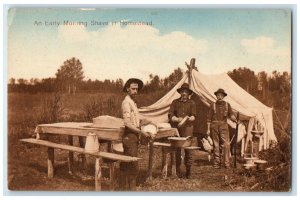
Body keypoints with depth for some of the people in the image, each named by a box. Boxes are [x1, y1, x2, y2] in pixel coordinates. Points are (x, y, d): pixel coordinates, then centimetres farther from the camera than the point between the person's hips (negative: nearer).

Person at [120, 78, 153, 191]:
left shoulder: (133, 102, 17)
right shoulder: (126, 102, -14)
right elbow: (127, 123, -20)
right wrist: (141, 132, -19)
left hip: (134, 136, 9)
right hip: (130, 136, -9)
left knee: (126, 165, 13)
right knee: (133, 166, -7)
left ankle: (124, 187, 20)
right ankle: (132, 188, -1)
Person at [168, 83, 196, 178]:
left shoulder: (191, 103, 12)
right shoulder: (175, 102, 12)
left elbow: (194, 116, 7)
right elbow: (170, 115, 5)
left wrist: (189, 118, -14)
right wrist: (177, 119, -12)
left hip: (187, 128, 0)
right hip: (176, 128, 1)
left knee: (188, 148, -7)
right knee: (177, 149, -1)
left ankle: (188, 170, 1)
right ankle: (177, 171, 7)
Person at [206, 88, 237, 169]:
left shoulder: (227, 105, 8)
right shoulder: (213, 105, 4)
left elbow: (231, 115, 10)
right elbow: (209, 118, 5)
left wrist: (235, 119, -12)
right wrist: (208, 129, 1)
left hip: (224, 126, 1)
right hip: (214, 126, -1)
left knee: (226, 144, -9)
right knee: (216, 145, 3)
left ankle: (226, 162, -4)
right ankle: (216, 163, 10)